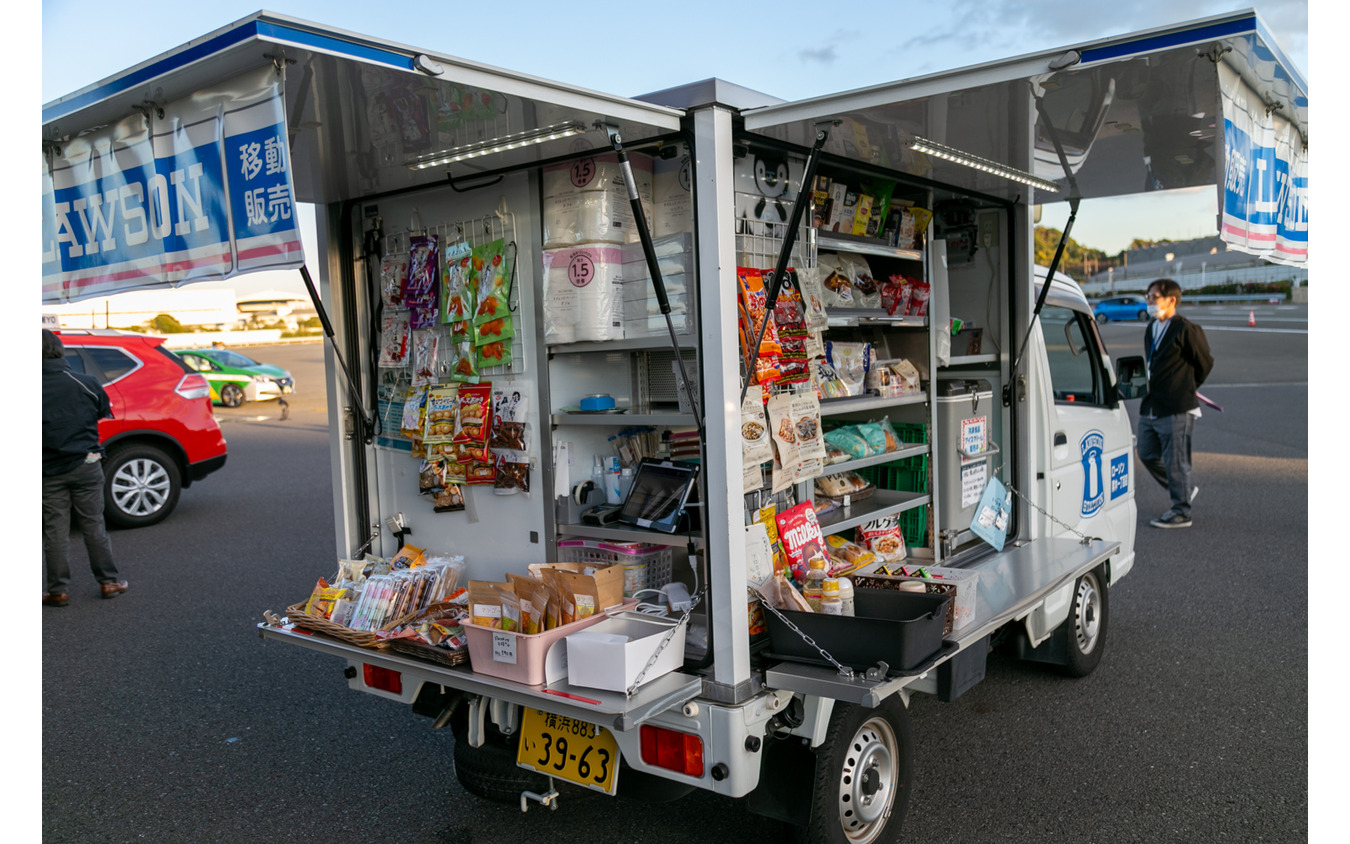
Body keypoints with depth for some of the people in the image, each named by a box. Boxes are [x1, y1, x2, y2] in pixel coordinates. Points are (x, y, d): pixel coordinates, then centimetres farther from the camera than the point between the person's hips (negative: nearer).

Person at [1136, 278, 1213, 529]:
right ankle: (1183, 491, 33)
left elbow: (1205, 363, -2)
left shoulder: (1185, 329, -11)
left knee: (1175, 461, -1)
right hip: (1150, 408, 8)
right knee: (1147, 455, 14)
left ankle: (1181, 513, 10)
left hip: (1176, 409, -8)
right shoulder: (1151, 329, 13)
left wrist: (1187, 391, 9)